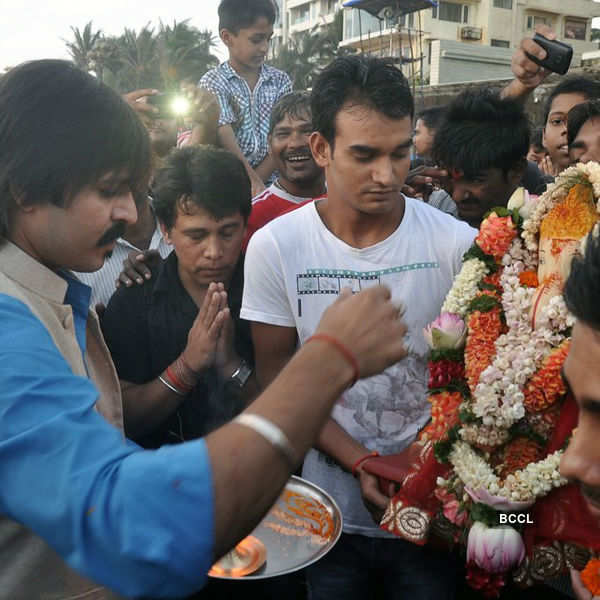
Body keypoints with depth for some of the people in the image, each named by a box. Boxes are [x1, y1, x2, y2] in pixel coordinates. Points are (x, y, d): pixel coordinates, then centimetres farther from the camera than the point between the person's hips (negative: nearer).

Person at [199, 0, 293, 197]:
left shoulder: (280, 81, 8)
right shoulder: (213, 83, -2)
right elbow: (227, 142, -13)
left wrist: (258, 180, -10)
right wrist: (254, 183, -21)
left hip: (271, 180, 3)